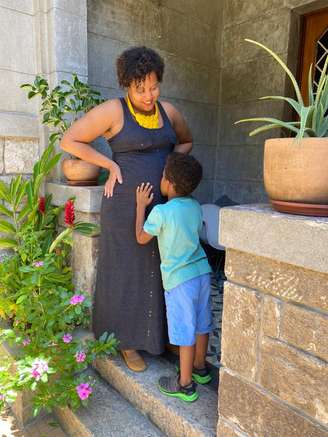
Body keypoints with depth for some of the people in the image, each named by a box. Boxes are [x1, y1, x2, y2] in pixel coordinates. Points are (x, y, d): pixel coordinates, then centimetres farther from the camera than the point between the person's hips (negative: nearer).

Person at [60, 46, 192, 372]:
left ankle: (161, 335, 35)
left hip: (164, 202, 6)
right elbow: (69, 141, -7)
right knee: (126, 272, 6)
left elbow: (186, 142, 24)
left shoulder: (167, 111, 8)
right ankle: (127, 341, 26)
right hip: (126, 205, -5)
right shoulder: (113, 110, -9)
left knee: (160, 271, 13)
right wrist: (112, 165, -11)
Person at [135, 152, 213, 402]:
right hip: (202, 271, 7)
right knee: (201, 324, 20)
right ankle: (200, 368, 40)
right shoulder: (196, 207, 3)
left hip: (179, 278, -7)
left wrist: (141, 205, 4)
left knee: (185, 332, 5)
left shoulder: (161, 212, -16)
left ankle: (185, 384, 21)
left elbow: (142, 238, -3)